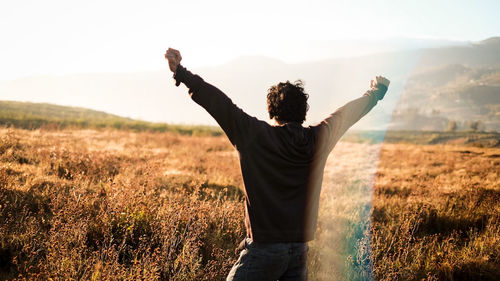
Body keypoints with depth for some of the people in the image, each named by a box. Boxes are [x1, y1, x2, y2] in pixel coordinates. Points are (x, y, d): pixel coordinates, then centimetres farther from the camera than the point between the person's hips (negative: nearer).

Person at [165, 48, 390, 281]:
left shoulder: (257, 136, -10)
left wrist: (181, 72, -13)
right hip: (300, 250, 5)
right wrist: (376, 92, 36)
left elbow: (219, 104, -14)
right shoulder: (318, 140, 3)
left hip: (264, 247, -5)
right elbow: (348, 112, 19)